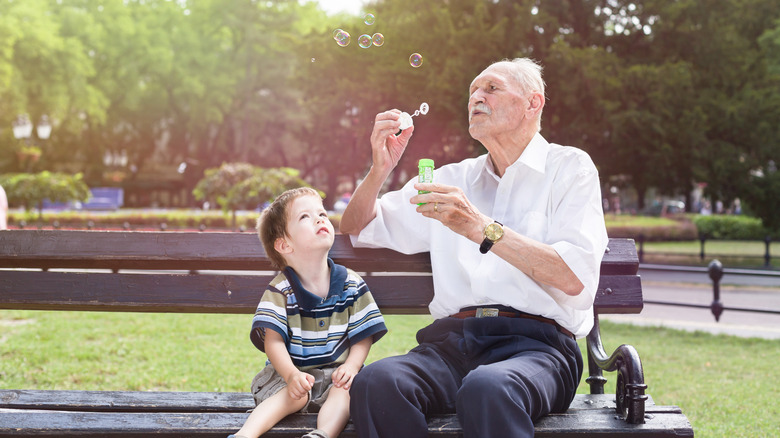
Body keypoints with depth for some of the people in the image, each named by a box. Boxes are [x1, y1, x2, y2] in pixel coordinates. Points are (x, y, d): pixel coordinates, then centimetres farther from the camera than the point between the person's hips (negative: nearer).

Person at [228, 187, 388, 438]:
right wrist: (292, 375, -31)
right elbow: (273, 341, -14)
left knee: (345, 390, -29)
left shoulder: (352, 285, 1)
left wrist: (351, 366, -18)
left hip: (336, 371, 2)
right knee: (295, 395, -31)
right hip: (293, 371, -2)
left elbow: (363, 336, 2)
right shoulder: (280, 291, -6)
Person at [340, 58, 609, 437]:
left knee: (487, 390, -40)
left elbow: (576, 278, -6)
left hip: (536, 343, -4)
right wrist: (379, 170, 8)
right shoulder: (454, 179, 24)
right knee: (375, 382, -29)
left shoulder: (569, 167, 10)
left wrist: (481, 228, -13)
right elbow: (357, 229, 28)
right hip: (452, 341, 4)